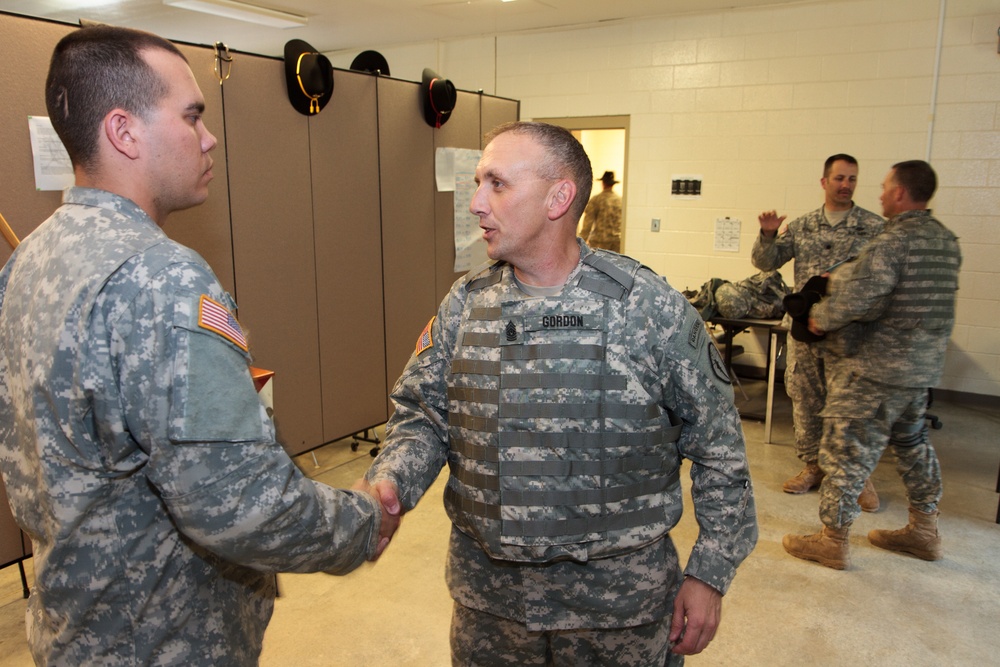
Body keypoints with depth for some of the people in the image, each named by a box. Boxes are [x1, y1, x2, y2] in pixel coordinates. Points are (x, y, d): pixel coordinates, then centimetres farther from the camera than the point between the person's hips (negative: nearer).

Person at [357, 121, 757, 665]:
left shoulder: (651, 308, -13)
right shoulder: (465, 305, -3)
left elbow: (718, 448, -6)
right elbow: (421, 413, 5)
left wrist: (710, 574, -4)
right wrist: (390, 482, -15)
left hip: (620, 597, -2)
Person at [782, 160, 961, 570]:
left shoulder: (892, 242, -20)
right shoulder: (946, 241, 9)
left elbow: (859, 300, -30)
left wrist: (822, 316, -11)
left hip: (877, 368, -9)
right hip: (925, 364, 9)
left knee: (847, 450, 0)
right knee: (913, 444, 23)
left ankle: (833, 541, 9)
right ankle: (924, 531, 36)